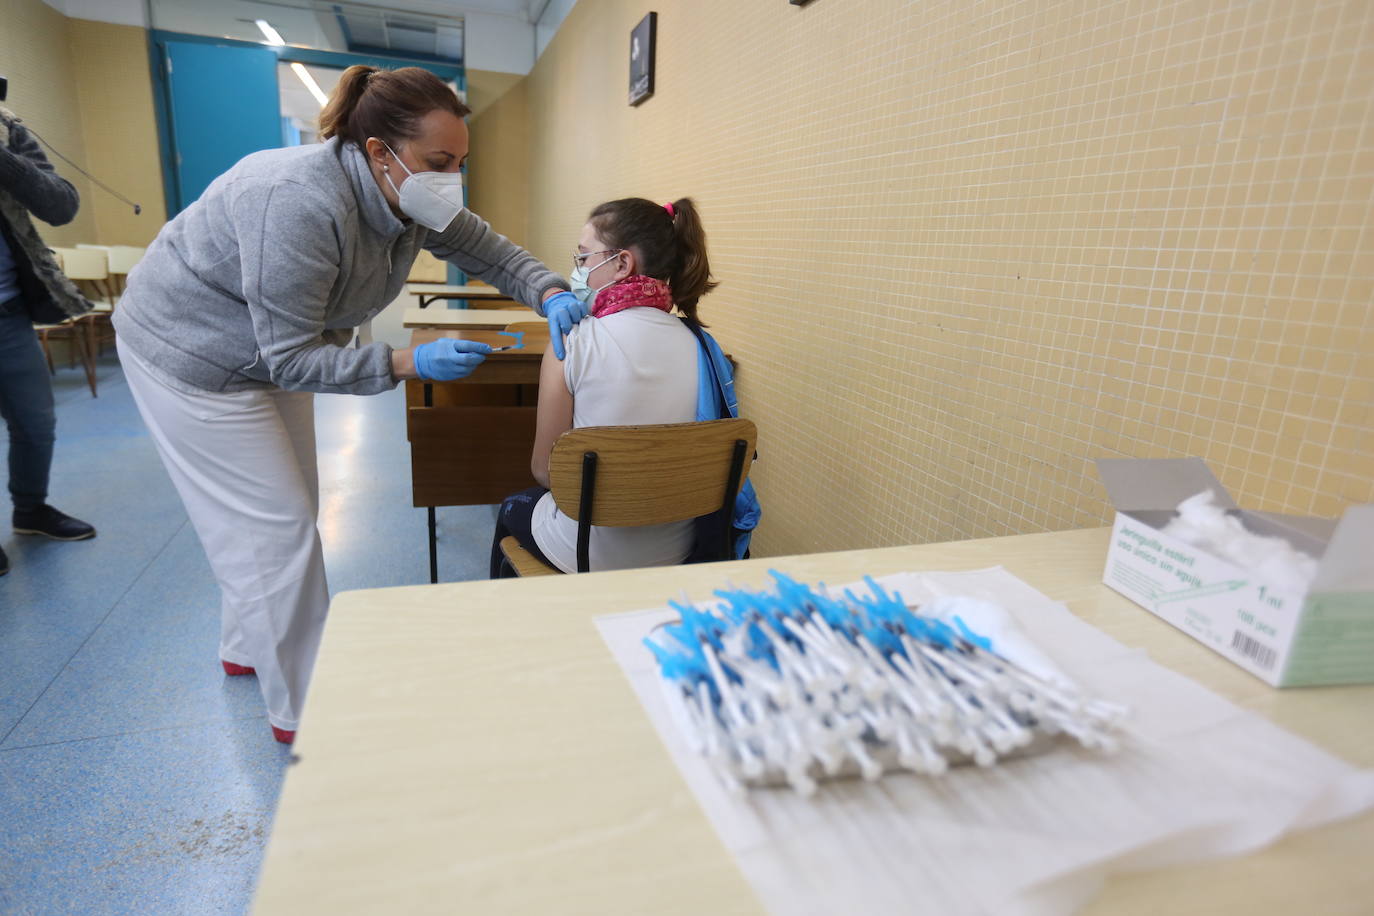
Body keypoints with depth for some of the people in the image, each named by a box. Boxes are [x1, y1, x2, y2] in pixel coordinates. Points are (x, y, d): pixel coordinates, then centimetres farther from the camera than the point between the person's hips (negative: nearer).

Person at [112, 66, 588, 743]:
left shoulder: (415, 199, -13)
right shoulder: (300, 203, -36)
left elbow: (489, 251, -4)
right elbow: (291, 358, -33)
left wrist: (551, 294, -23)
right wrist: (409, 364, -39)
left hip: (274, 350, 9)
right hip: (193, 353, -8)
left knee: (285, 509, 17)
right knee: (277, 524, -7)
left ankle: (246, 648, 40)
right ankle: (303, 711, 8)